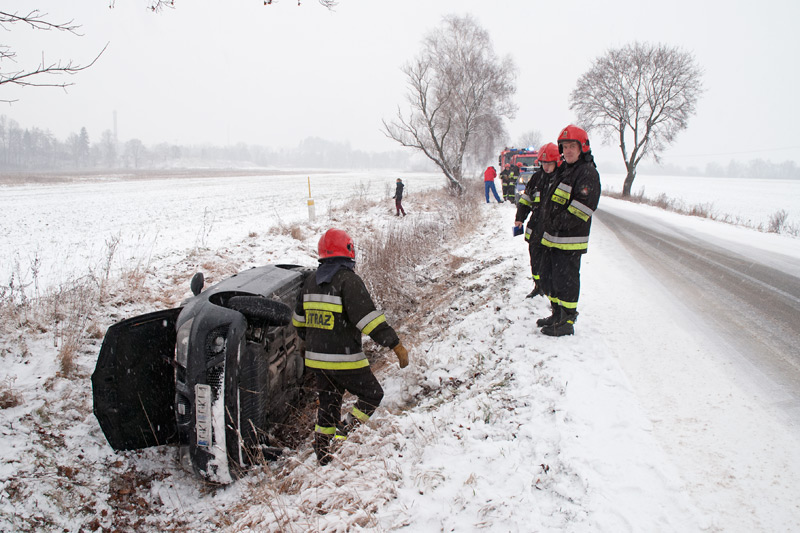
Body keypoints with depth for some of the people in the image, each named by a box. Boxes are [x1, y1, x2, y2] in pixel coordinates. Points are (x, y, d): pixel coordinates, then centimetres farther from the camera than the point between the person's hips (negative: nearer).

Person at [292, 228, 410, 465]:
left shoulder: (312, 280, 9)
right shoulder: (348, 279, -15)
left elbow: (299, 320, 19)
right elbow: (368, 317, -23)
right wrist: (396, 345, -21)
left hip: (315, 358, 7)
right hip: (343, 359, -7)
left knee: (328, 401, 22)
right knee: (372, 395, 10)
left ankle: (322, 451, 26)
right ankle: (342, 435, 0)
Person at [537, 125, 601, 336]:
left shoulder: (588, 173, -13)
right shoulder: (564, 170, 17)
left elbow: (582, 208, -21)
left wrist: (559, 225, -19)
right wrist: (548, 228, 16)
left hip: (570, 241, -10)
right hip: (553, 238, 10)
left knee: (565, 281, -3)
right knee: (549, 277, 17)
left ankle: (567, 322, 8)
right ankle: (557, 315, 31)